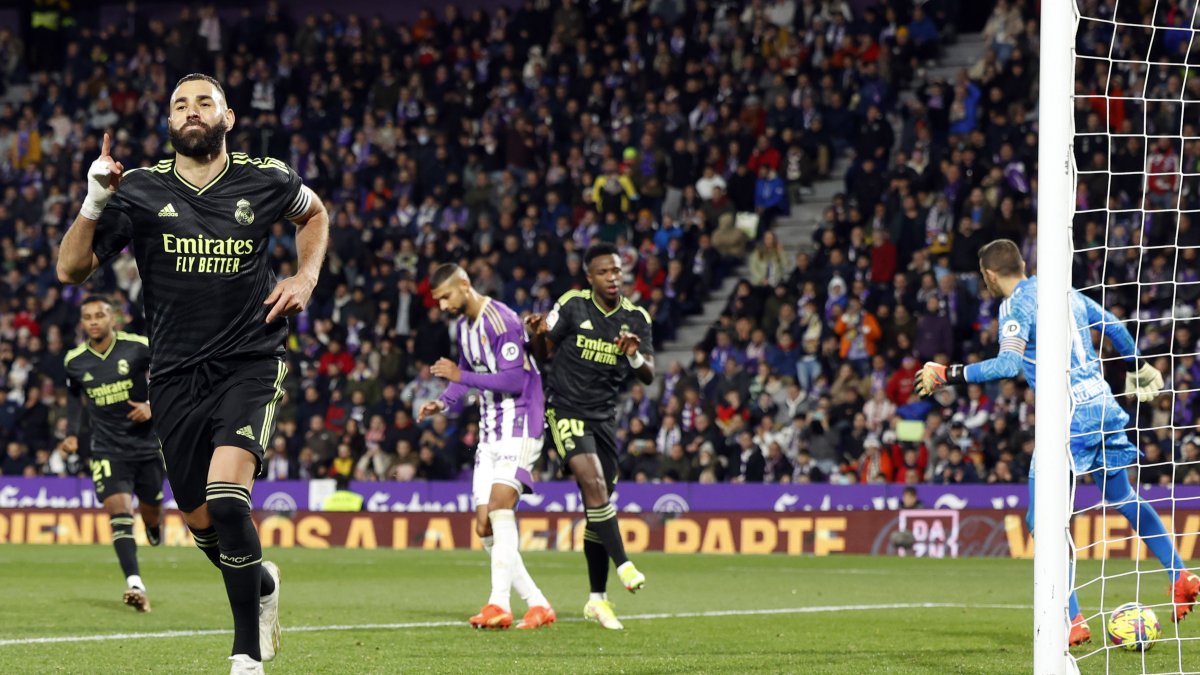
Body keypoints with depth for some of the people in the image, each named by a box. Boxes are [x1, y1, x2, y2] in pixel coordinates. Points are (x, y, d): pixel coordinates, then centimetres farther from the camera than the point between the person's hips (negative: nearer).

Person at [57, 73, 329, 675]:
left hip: (251, 363, -2)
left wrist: (305, 278, 8)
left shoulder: (265, 180, 1)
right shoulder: (139, 190, -1)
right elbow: (71, 270, -4)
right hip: (177, 376, 2)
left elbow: (313, 213, 24)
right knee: (201, 522, 7)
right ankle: (262, 584, 41)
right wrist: (95, 202, -20)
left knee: (225, 497, -23)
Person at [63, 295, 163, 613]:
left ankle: (154, 527, 53)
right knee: (118, 509, -19)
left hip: (146, 443, 0)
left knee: (151, 511, 12)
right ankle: (134, 584, -27)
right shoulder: (74, 361, -1)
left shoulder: (138, 348, -11)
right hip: (107, 449, 0)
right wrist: (72, 433, 8)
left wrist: (153, 405, -16)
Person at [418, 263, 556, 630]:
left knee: (500, 503, -25)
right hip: (490, 431, 10)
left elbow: (514, 380, -22)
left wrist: (460, 376, -17)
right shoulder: (463, 324, 14)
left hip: (519, 424, -10)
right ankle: (538, 605, 8)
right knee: (484, 526, 2)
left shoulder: (501, 321, -16)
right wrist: (444, 402, 9)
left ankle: (499, 604, -33)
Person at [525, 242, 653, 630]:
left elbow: (649, 376, -3)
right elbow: (543, 354, 2)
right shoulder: (572, 305, -5)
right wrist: (536, 334, -20)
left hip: (604, 417, 4)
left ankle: (597, 600, 12)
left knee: (598, 504, 5)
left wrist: (635, 357, -24)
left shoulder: (636, 318, 2)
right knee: (593, 482, -26)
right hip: (566, 409, -4)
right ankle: (623, 564, -25)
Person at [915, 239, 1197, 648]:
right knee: (1123, 498, 26)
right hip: (1104, 407, 8)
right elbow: (1114, 326, 25)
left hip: (1069, 417, -8)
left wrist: (949, 375, -17)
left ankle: (1073, 621, -8)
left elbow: (1008, 365, -22)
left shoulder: (1016, 305, -8)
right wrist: (1136, 367, 42)